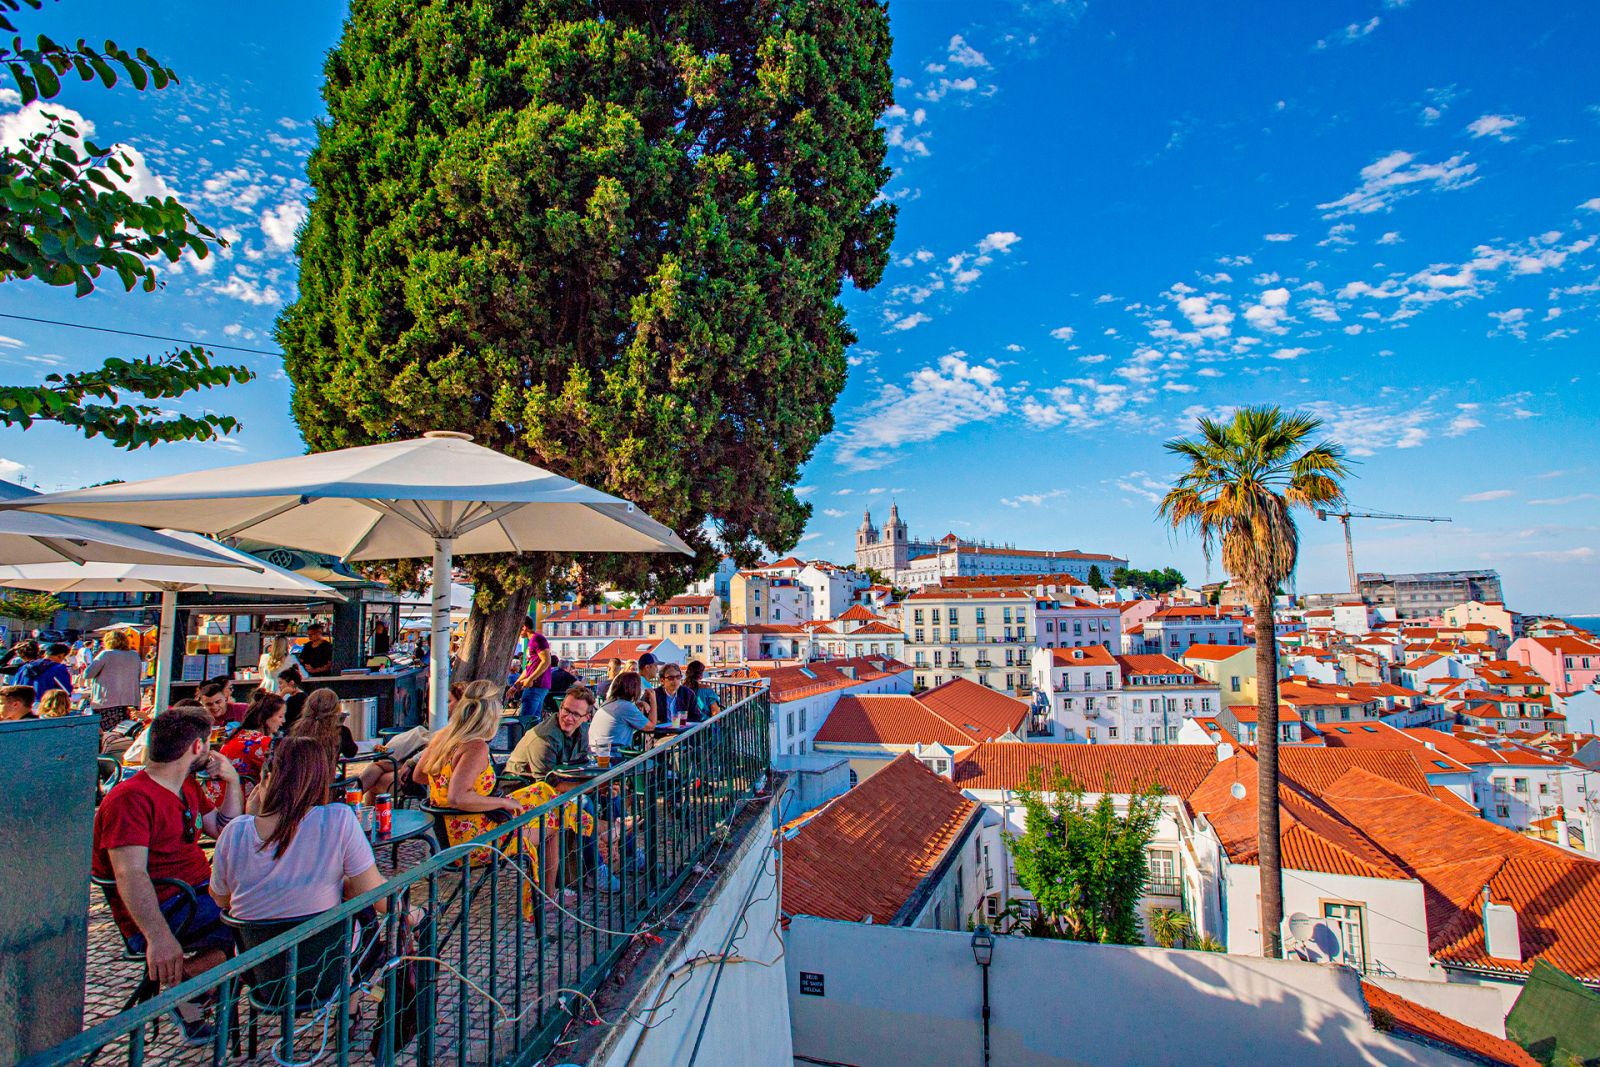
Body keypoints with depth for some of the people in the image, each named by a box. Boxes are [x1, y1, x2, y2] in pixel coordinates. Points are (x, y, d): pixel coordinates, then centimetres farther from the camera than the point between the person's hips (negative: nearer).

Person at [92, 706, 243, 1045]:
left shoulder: (187, 787, 13)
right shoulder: (130, 798, -18)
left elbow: (225, 831, 21)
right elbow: (130, 874, -28)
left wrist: (232, 781, 7)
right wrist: (158, 937, -38)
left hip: (200, 891, 9)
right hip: (160, 912, -9)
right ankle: (179, 990, -8)